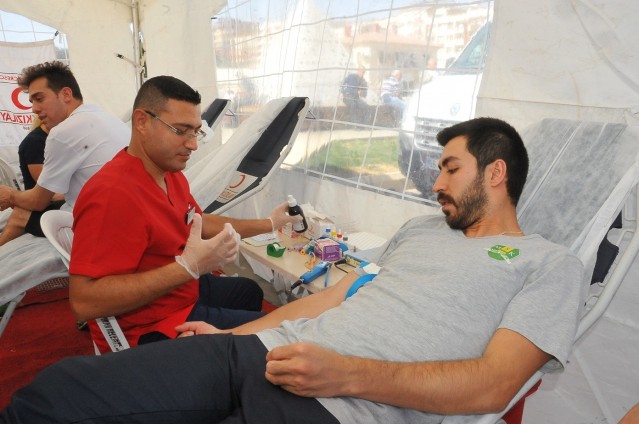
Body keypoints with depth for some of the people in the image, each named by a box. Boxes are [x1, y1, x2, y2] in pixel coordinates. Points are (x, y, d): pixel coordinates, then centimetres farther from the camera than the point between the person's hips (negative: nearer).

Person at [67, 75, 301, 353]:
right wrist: (188, 267, -37)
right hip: (149, 330, -9)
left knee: (250, 291, 30)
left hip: (184, 290, 10)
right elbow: (83, 302, -34)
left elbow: (197, 223, 15)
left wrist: (268, 225, 14)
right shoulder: (112, 193, -31)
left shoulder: (171, 172, -1)